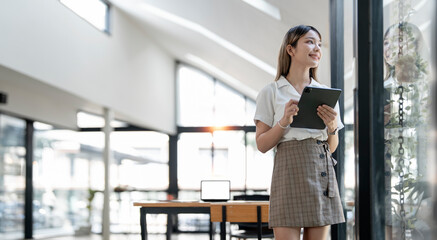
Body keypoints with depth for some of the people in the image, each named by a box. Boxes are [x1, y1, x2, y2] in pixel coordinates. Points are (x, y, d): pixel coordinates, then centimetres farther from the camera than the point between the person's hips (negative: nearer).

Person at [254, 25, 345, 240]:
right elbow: (262, 145, 1)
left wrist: (332, 127, -4)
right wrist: (284, 122, -14)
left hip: (322, 172, 4)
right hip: (290, 171, -4)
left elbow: (332, 147, 16)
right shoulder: (271, 92, 4)